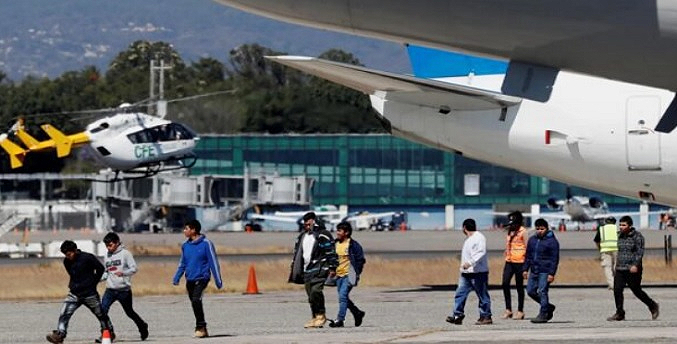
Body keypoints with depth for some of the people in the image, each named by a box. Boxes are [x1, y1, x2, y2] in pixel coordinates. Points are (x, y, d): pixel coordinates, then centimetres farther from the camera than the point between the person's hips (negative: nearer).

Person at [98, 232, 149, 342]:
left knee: (129, 312, 10)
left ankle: (142, 327, 35)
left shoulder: (125, 253, -6)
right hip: (110, 289, 4)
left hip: (124, 289, -4)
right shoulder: (107, 257, 10)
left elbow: (134, 268, -10)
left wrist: (123, 273, -27)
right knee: (102, 310, -14)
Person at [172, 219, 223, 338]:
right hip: (190, 279, 7)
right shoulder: (185, 246, 9)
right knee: (195, 304, 9)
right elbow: (182, 264, 18)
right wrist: (177, 277, 6)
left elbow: (213, 262, -7)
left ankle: (200, 327, -16)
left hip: (201, 278, -7)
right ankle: (203, 330, 20)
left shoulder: (206, 244, -8)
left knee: (196, 299, -25)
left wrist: (218, 280, -8)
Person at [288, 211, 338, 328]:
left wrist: (332, 267, -11)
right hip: (306, 270, 7)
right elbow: (297, 254, 24)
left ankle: (321, 315, -12)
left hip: (319, 269, -7)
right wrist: (293, 270, 21)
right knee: (311, 295, 5)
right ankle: (315, 318, 9)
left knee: (316, 291, -21)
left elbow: (331, 252, -6)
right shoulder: (302, 237, 19)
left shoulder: (323, 235, -4)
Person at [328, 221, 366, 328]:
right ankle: (358, 313, 28)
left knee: (343, 296, -15)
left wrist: (356, 274, -13)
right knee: (344, 298, 11)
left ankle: (340, 319, -14)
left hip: (348, 275, -8)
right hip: (339, 275, 8)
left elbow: (360, 260, -8)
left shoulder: (353, 245, -9)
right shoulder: (336, 244, 11)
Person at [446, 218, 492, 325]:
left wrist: (470, 263, -30)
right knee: (460, 294, 3)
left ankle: (486, 316, 3)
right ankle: (457, 315, 3)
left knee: (483, 295, -2)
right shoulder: (468, 239, 19)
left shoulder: (479, 237, -11)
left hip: (478, 272, -10)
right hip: (466, 272, 10)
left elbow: (481, 253, -22)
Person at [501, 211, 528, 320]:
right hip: (509, 261, 7)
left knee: (519, 286, 1)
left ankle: (520, 311, 8)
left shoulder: (522, 231, -6)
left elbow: (526, 247, -8)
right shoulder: (510, 231, 14)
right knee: (505, 284, -2)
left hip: (519, 261, -7)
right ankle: (508, 309, 5)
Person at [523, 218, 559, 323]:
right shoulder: (532, 240, 14)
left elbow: (555, 259, -8)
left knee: (542, 292, -9)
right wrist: (525, 269, 14)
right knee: (530, 291, 6)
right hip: (534, 270, 7)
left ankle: (543, 315, -4)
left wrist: (551, 273, -14)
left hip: (545, 271, -7)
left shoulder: (552, 241, -6)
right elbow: (528, 256, 21)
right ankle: (548, 307, 22)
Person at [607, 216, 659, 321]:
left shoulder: (637, 236, -7)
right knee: (617, 290, -7)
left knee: (637, 291, 2)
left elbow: (640, 252, -15)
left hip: (632, 270, -6)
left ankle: (653, 306, 23)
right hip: (620, 269, 6)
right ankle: (619, 314, -2)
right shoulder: (621, 236, 13)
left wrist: (635, 265, -25)